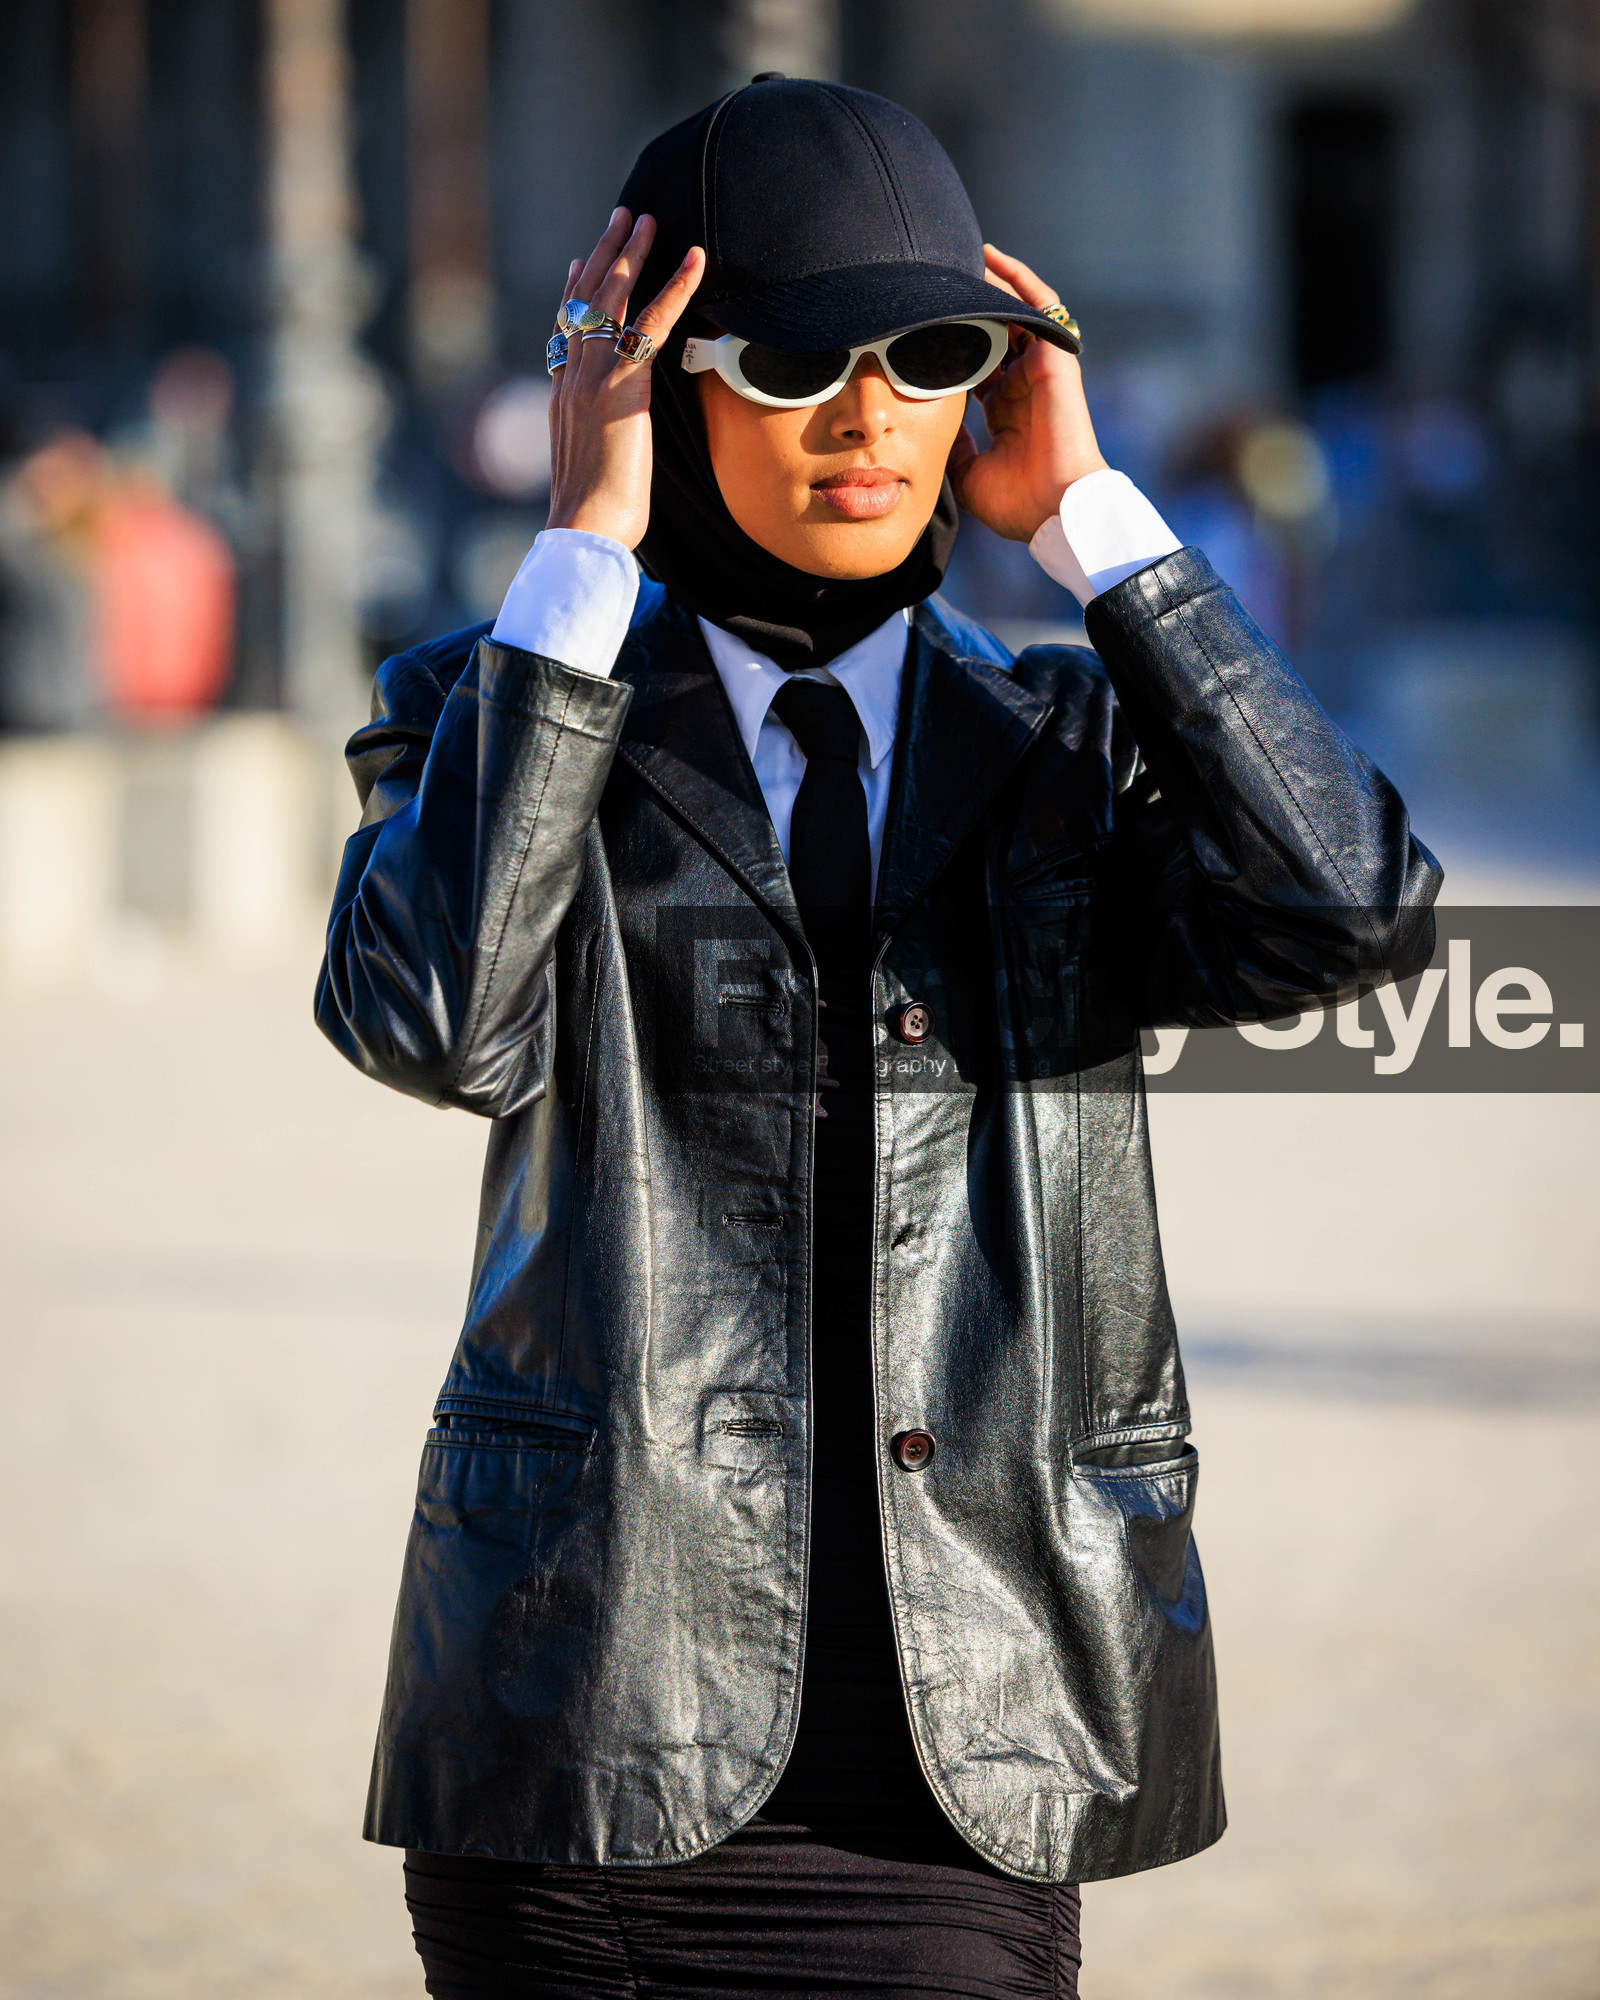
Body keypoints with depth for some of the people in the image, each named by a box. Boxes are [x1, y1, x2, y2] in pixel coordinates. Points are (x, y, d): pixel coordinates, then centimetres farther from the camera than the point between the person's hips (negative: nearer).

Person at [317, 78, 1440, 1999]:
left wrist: (1085, 515, -6)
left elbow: (1350, 917, -11)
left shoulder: (1070, 751, 10)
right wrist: (586, 546, -14)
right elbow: (437, 1024, -17)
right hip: (598, 1739, -1)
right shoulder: (487, 716, 5)